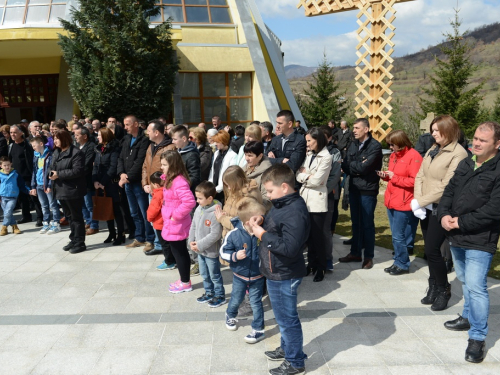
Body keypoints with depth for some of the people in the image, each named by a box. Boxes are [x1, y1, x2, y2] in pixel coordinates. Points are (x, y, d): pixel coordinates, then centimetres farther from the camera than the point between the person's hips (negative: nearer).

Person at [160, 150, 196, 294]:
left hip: (177, 227, -10)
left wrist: (176, 215, -24)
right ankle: (184, 280, 32)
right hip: (172, 226, 10)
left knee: (179, 253, 4)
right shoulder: (170, 180, 8)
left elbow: (189, 202, -33)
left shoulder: (179, 182, -24)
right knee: (180, 252, 18)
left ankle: (185, 283, 19)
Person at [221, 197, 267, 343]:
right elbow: (223, 252, -11)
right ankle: (230, 316, 52)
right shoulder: (234, 234, -23)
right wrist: (235, 256, -27)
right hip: (240, 276, 1)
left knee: (256, 302, 10)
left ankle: (258, 330, 26)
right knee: (236, 299, 21)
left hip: (257, 276, 0)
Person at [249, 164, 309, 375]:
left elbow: (289, 247, -33)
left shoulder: (295, 211, -27)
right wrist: (262, 222, -2)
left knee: (287, 320, 7)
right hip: (276, 273, 10)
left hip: (284, 276, -10)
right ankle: (287, 349, 45)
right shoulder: (281, 204, 4)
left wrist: (262, 234, -25)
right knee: (283, 317, 25)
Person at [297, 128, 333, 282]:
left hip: (317, 201, -6)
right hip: (305, 199, 6)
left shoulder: (326, 157, -10)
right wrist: (308, 176, -12)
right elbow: (298, 176, 6)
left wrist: (304, 175, -2)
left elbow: (316, 180, -17)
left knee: (318, 235, 2)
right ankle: (311, 263, 25)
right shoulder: (308, 155, 11)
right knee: (309, 234, 12)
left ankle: (321, 268, 15)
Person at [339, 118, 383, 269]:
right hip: (354, 189, 6)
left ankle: (368, 256, 15)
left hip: (368, 190, -6)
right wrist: (358, 168, -16)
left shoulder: (375, 146, -12)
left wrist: (351, 165, -4)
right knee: (356, 222, 15)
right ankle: (355, 252, 27)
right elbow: (346, 167, 0)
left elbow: (363, 167, -20)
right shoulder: (353, 145, 8)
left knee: (367, 224, 3)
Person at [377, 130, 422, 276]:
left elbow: (415, 181, -18)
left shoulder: (413, 156, -13)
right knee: (396, 236, 14)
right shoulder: (394, 155, 13)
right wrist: (386, 176, 1)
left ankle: (402, 264, 14)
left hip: (403, 204, -8)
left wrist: (394, 177, -17)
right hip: (391, 201, 8)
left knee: (398, 236, -1)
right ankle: (398, 262, 24)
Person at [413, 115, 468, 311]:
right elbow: (420, 177, 6)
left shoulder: (458, 153, -12)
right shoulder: (432, 150, 10)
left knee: (432, 249, -6)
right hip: (426, 208, 7)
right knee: (429, 250, 11)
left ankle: (443, 290, 14)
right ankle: (434, 287, 26)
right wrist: (417, 201, -9)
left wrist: (420, 202, -18)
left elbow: (446, 186, -19)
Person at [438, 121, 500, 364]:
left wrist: (462, 223, -19)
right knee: (464, 280, 22)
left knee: (475, 285, -7)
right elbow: (449, 192, 10)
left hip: (480, 241, -7)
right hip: (456, 237, 7)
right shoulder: (465, 164, 9)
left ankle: (477, 337, 7)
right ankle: (469, 317, 42)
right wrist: (443, 215, -8)